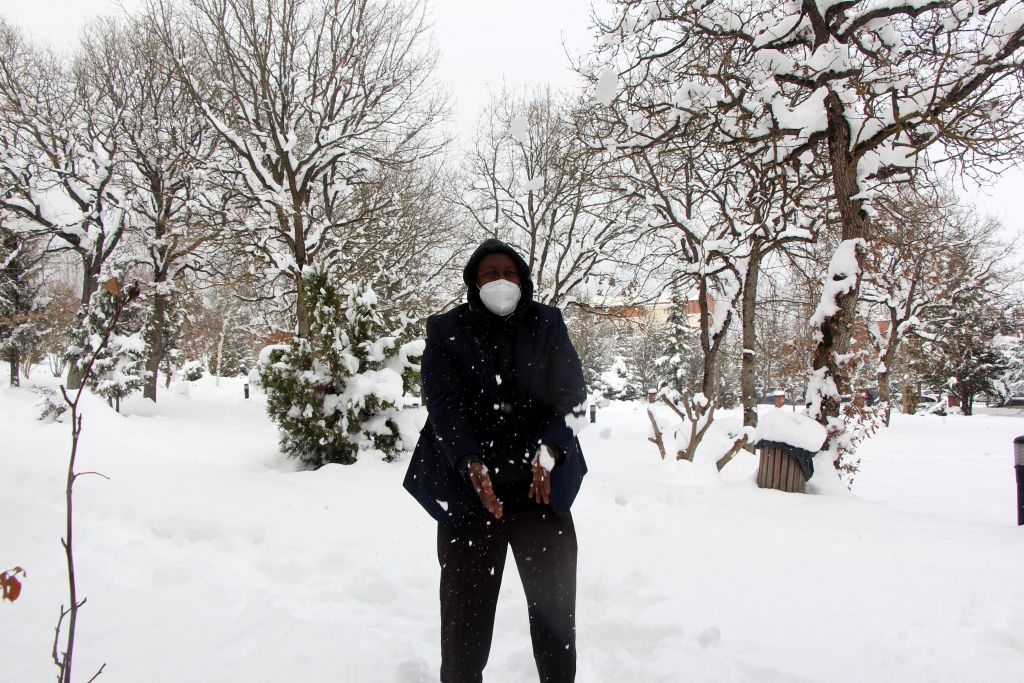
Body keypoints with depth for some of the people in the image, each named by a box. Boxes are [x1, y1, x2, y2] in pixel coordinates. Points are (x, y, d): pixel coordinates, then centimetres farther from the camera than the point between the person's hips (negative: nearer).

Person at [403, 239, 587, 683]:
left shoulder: (547, 324, 6)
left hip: (542, 483, 2)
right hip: (467, 487, -1)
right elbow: (443, 403, -8)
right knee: (465, 605, 3)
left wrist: (549, 449, -17)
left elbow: (571, 392, 0)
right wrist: (471, 463, -23)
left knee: (555, 602, 8)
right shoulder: (446, 330, 2)